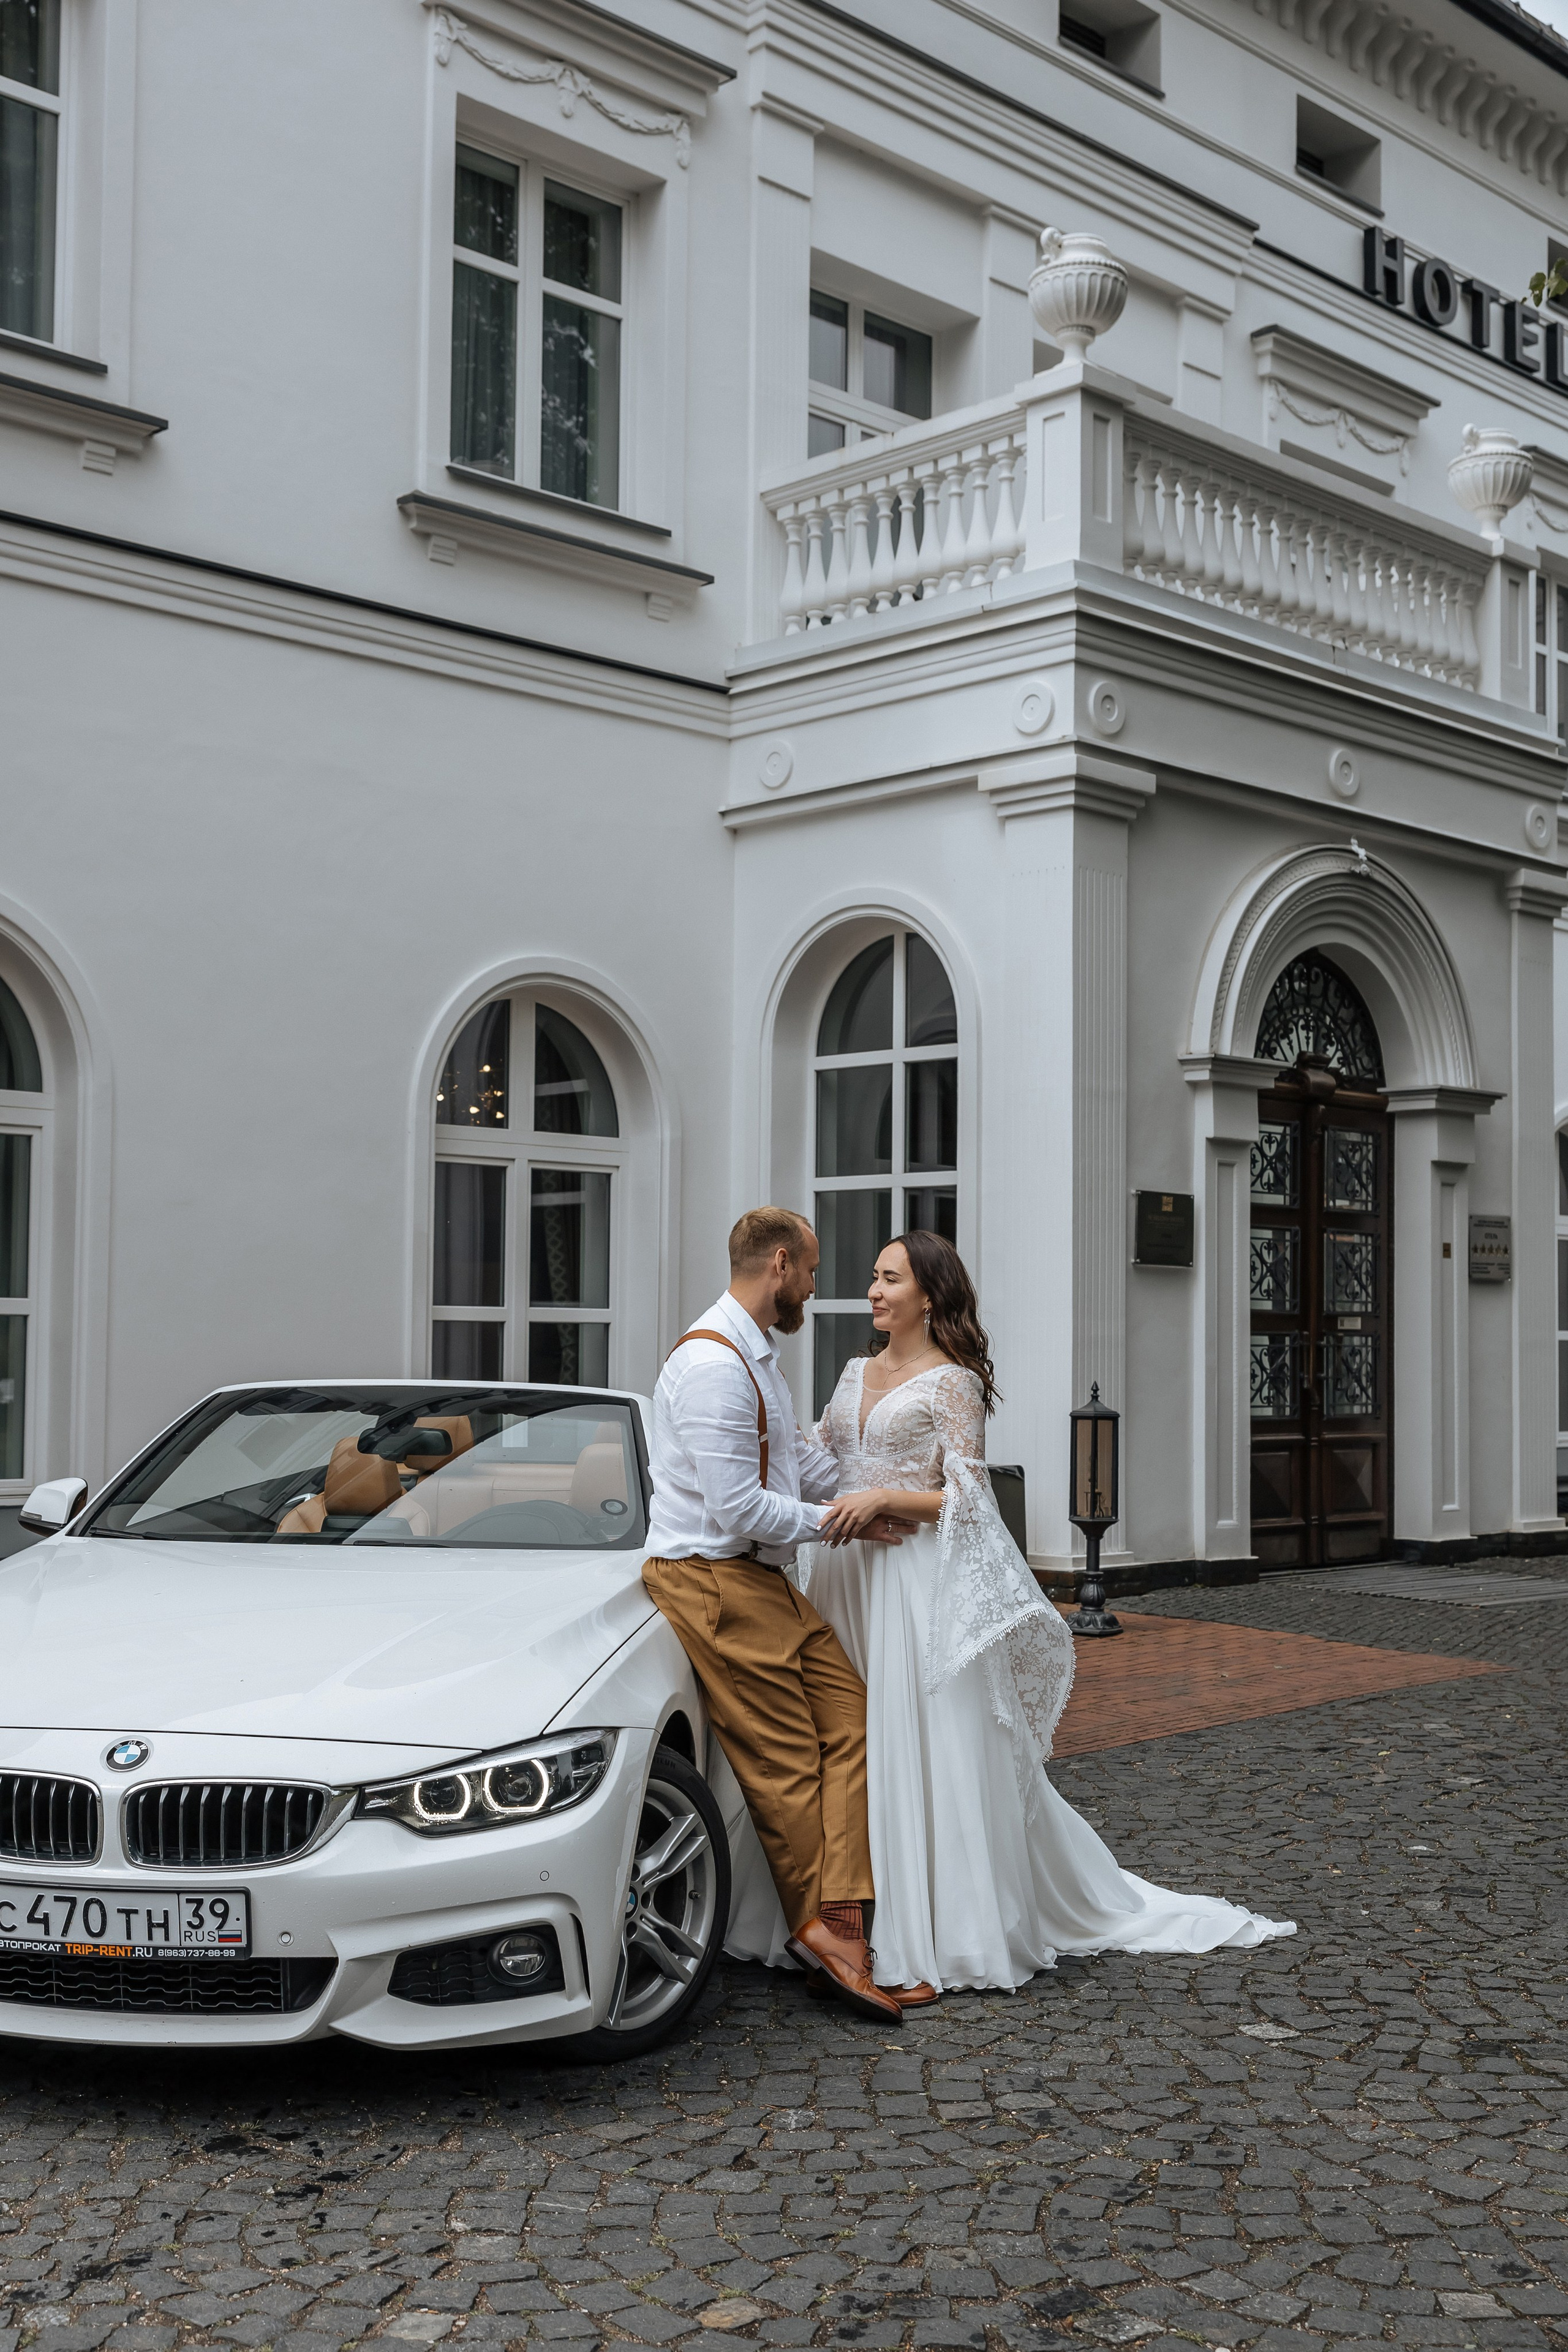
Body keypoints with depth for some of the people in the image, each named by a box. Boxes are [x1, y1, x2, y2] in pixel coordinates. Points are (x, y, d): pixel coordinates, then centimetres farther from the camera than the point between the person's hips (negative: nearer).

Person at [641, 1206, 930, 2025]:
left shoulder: (754, 1358, 16)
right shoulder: (713, 1364, -18)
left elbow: (799, 1458, 25)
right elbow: (737, 1507, -21)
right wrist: (835, 1522, -10)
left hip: (764, 1582, 10)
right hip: (713, 1582, -10)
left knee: (848, 1716, 0)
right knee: (783, 1761, -4)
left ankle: (834, 1920, -3)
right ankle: (824, 1926, 8)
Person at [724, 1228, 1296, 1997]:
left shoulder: (952, 1384, -5)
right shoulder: (856, 1374, 15)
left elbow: (963, 1499, -10)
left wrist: (883, 1498, -20)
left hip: (918, 1582, -6)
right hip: (845, 1574, 7)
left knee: (932, 1752, -4)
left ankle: (947, 1927, 6)